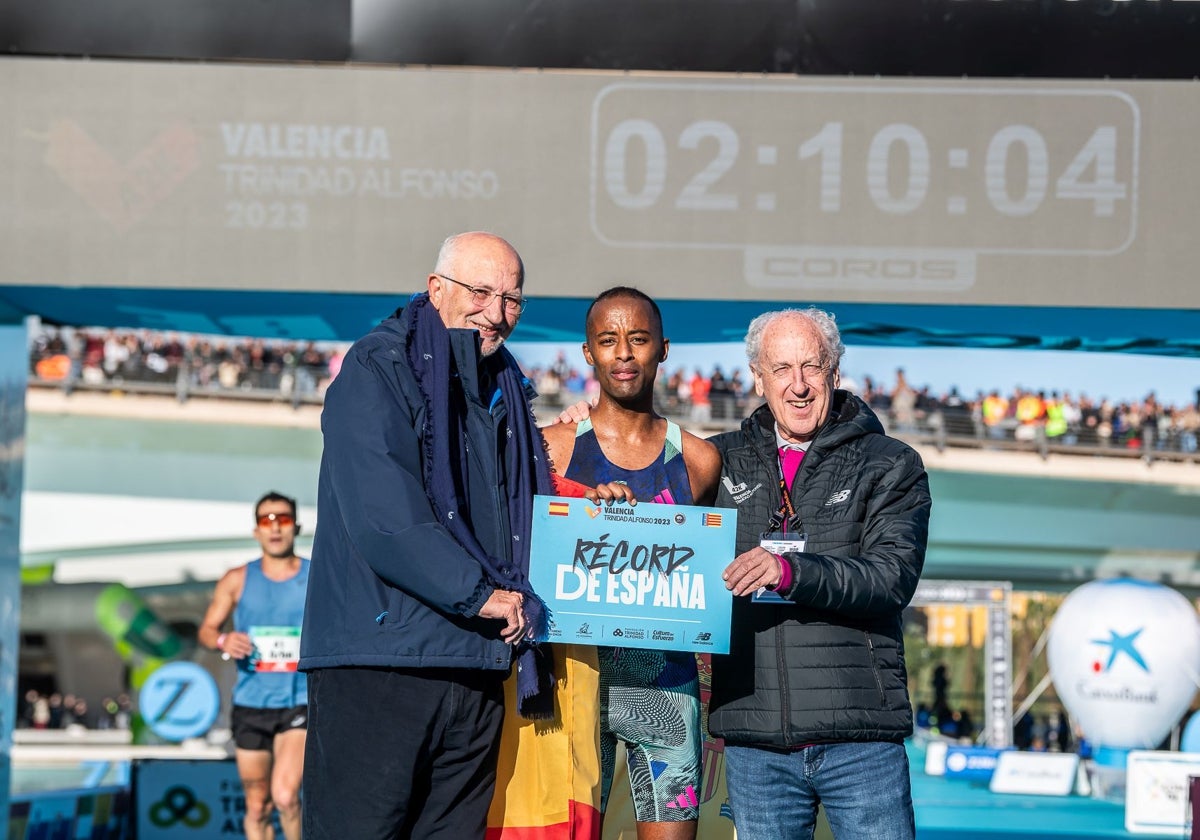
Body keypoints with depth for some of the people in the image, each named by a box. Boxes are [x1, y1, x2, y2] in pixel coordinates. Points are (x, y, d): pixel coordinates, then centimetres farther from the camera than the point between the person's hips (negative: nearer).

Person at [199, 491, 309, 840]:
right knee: (257, 808, 8)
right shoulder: (237, 581, 5)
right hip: (250, 705, 3)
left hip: (300, 705, -3)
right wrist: (223, 640, -11)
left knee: (285, 795, -21)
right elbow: (207, 629, 11)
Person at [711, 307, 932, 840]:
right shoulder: (721, 461, 13)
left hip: (859, 736, -2)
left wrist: (791, 572, -24)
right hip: (755, 740, 3)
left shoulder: (889, 465, 5)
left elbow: (893, 577, -9)